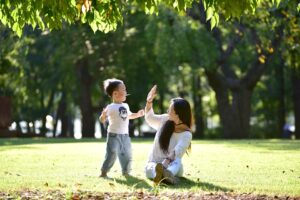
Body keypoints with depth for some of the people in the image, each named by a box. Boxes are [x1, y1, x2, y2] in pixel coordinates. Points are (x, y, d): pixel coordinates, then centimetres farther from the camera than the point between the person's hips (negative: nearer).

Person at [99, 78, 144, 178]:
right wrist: (103, 115, -42)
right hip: (113, 135, -7)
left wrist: (137, 114, 22)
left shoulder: (125, 106, 9)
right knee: (111, 154, -12)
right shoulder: (110, 107, -15)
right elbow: (102, 119, -23)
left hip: (125, 135, 7)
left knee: (127, 155, 14)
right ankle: (104, 172, -3)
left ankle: (126, 172, 30)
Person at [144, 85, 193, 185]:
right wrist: (149, 101, 9)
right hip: (154, 163, 3)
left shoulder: (186, 134, -11)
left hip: (171, 165, -3)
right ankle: (164, 175, -69)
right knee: (150, 168, -34)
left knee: (176, 161, -39)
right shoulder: (165, 120, 3)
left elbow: (176, 153, -27)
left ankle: (168, 173, -74)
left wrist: (164, 164, -45)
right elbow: (150, 118, 24)